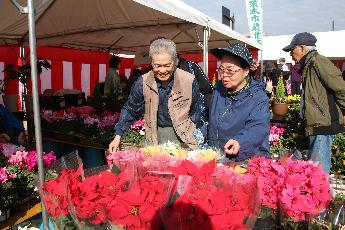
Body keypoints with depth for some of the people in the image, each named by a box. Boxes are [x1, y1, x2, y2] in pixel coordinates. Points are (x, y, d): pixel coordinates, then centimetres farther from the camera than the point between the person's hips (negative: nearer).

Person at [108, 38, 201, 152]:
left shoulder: (189, 81, -11)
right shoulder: (143, 82, -7)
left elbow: (195, 112, 1)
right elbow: (130, 110, 4)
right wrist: (118, 136, -1)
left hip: (182, 135, -1)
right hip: (155, 136, 1)